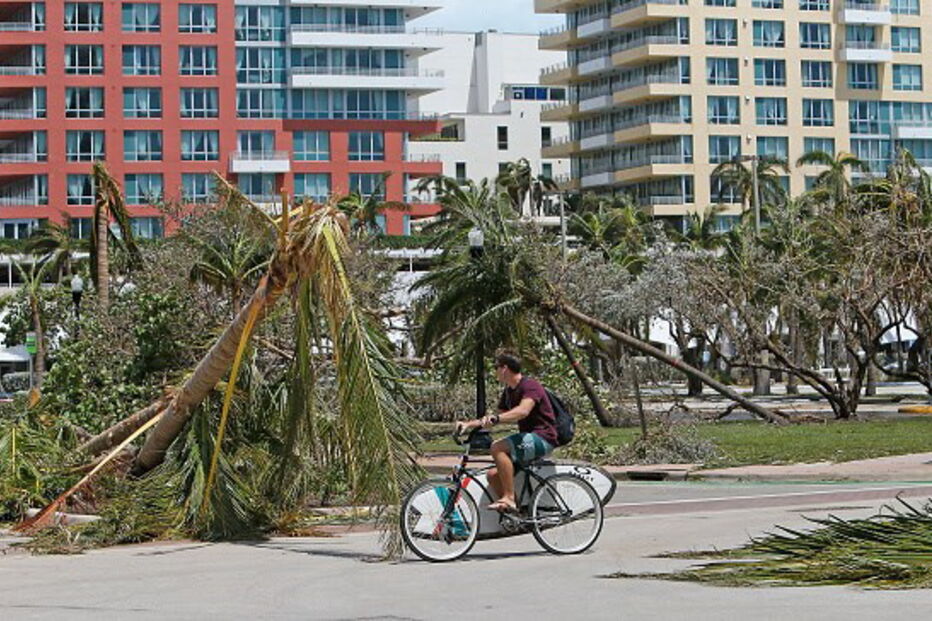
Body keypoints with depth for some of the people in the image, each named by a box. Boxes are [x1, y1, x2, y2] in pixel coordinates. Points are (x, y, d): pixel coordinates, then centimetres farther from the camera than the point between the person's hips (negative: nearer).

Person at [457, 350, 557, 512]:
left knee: (498, 447, -28)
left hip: (542, 438, -10)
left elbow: (523, 411, -33)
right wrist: (469, 424, 12)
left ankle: (509, 498, -28)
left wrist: (495, 418, -46)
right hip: (528, 440, 10)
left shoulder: (530, 386, -14)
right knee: (493, 475, 0)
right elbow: (500, 415, 23)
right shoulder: (509, 391, 16)